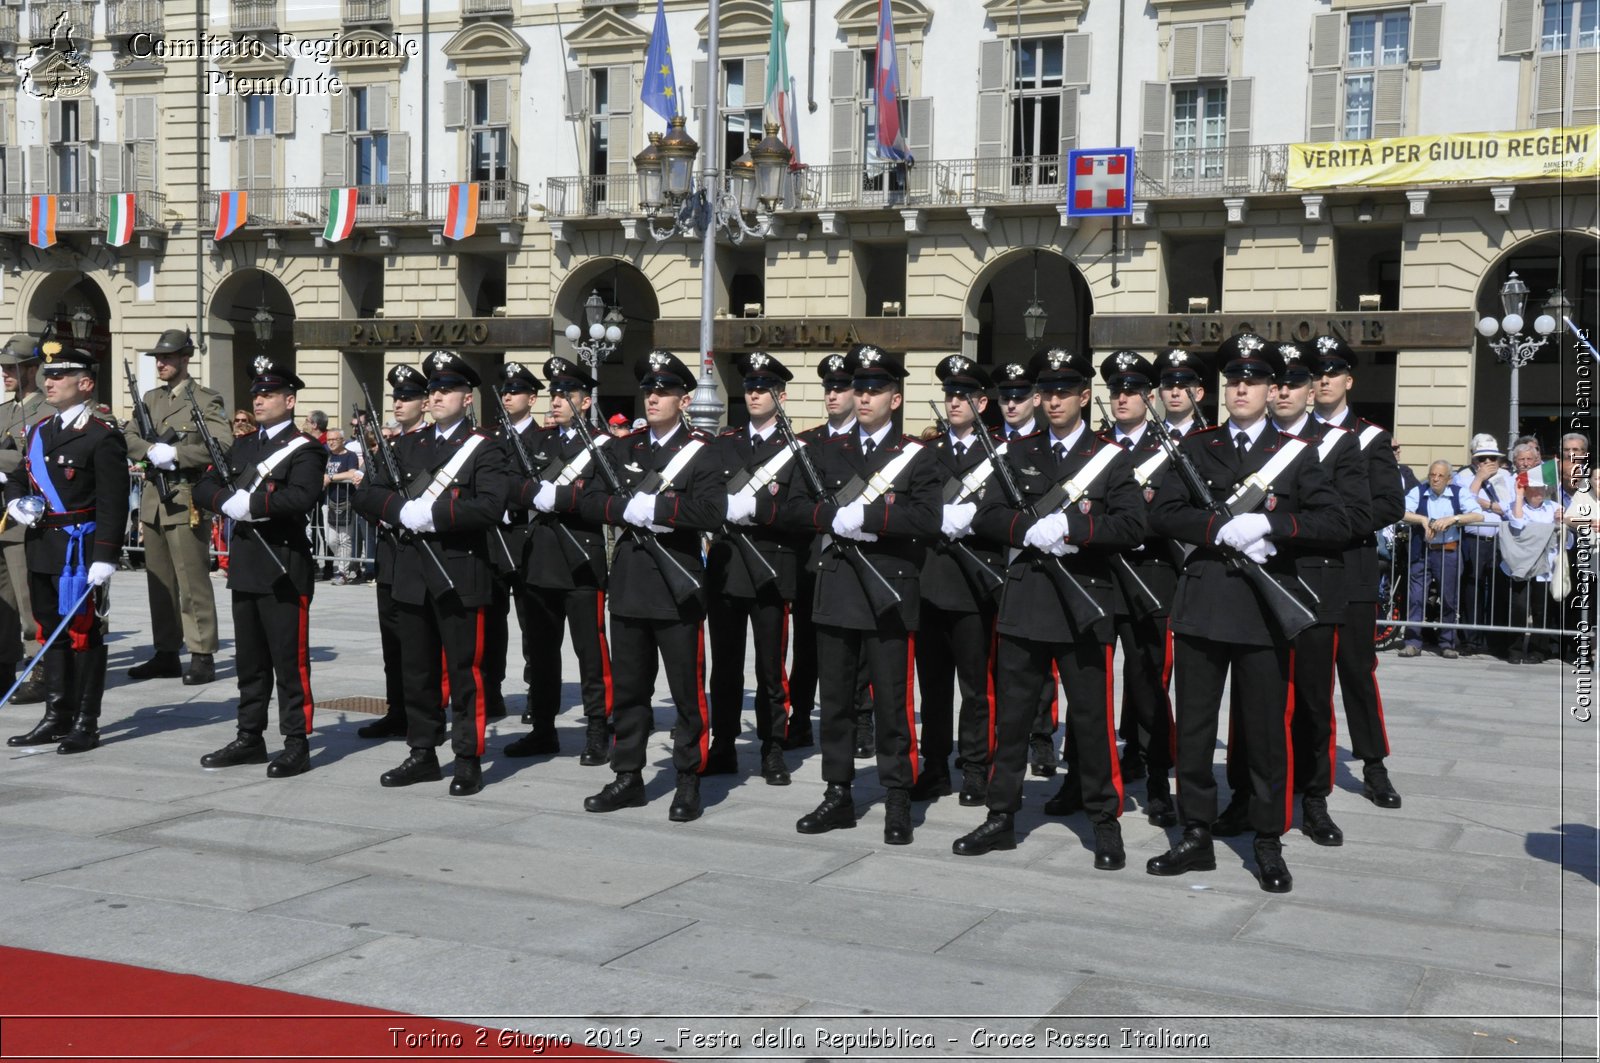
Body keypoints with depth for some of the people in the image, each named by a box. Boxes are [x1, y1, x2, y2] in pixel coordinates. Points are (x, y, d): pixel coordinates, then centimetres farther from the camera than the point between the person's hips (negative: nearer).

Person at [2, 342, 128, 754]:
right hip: (41, 548, 8)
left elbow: (113, 504, -15)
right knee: (51, 633, 13)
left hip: (79, 549, -8)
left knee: (83, 634, -1)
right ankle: (57, 718, 23)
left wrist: (105, 558, -20)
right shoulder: (39, 431, 13)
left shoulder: (103, 437, -11)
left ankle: (86, 724, 7)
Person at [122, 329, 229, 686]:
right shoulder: (150, 398, 18)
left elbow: (222, 445, -16)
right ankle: (166, 654, 18)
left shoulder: (207, 400, -4)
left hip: (187, 499, -7)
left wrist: (175, 453, -18)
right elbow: (129, 438, 10)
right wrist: (152, 450, -11)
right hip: (153, 499, 7)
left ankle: (202, 656, -2)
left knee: (193, 581, -6)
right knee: (159, 581, 11)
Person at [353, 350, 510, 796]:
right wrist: (403, 510, -7)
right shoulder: (411, 447, 15)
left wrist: (432, 514, -20)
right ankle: (423, 754, 22)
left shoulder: (484, 450, -4)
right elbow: (366, 495, 12)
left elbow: (490, 506, -19)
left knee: (464, 672, 1)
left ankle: (468, 760, 9)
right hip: (412, 575, 6)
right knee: (417, 671, 12)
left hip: (459, 577, -6)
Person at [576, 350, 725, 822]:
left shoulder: (700, 453, -3)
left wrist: (655, 507, -22)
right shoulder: (622, 449, 11)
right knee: (629, 689, 12)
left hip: (677, 587, -5)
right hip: (629, 584, 5)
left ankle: (689, 783, 13)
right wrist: (629, 508, -15)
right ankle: (627, 778, 22)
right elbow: (590, 499, 1)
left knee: (687, 691, 2)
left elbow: (712, 510, -19)